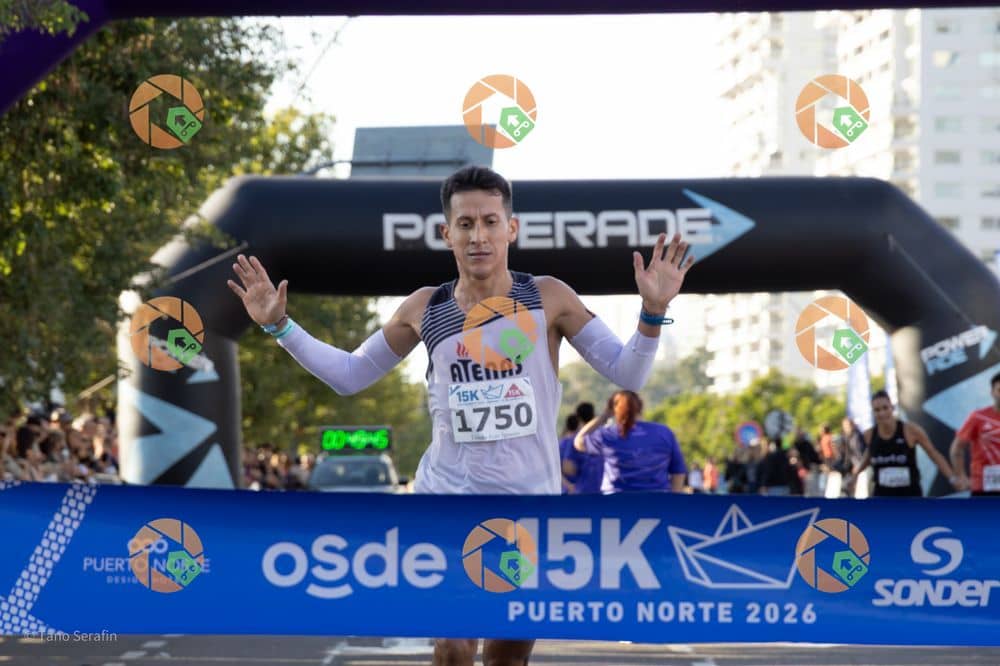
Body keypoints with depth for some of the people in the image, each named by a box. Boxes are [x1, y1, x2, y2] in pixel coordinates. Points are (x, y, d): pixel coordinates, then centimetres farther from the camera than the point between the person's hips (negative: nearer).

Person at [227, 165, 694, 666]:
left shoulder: (547, 299, -4)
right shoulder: (424, 309, 0)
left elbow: (627, 373, -3)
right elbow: (349, 375, 12)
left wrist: (653, 312, -19)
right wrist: (279, 326, 3)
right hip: (448, 500, 0)